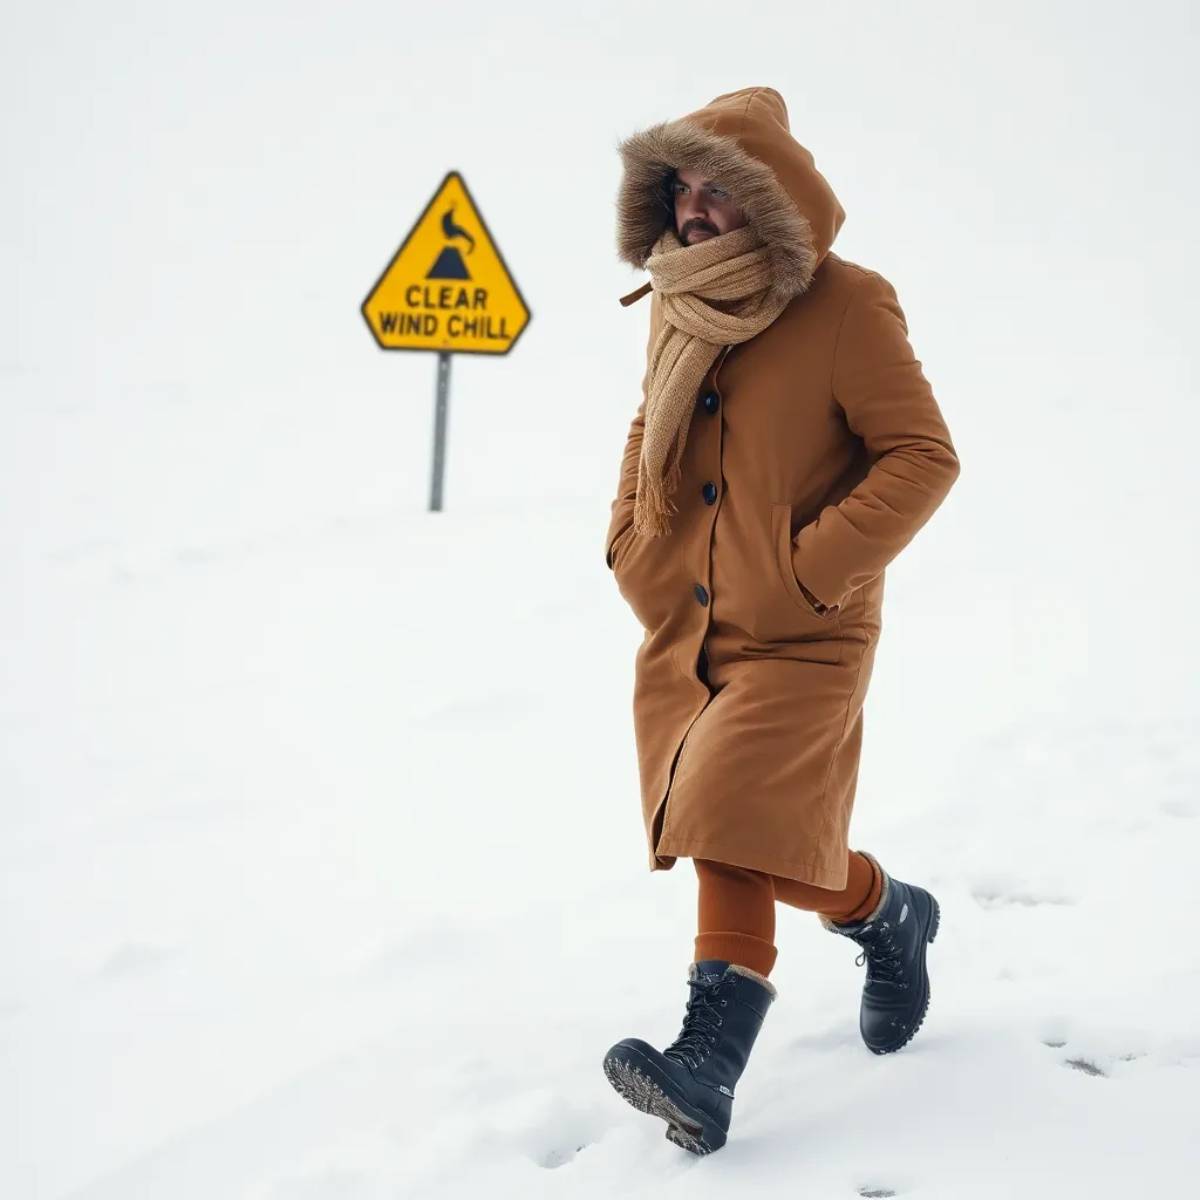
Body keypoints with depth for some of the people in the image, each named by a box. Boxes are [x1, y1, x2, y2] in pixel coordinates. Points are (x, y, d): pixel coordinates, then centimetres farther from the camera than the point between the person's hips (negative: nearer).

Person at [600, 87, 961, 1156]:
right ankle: (709, 1069, 7)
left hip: (800, 639, -6)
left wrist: (817, 568, -17)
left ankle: (886, 914, 11)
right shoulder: (678, 304, 8)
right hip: (685, 631, 6)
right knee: (725, 839, 6)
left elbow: (923, 457, -12)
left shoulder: (845, 308, -11)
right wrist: (632, 546, 10)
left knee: (743, 829, -17)